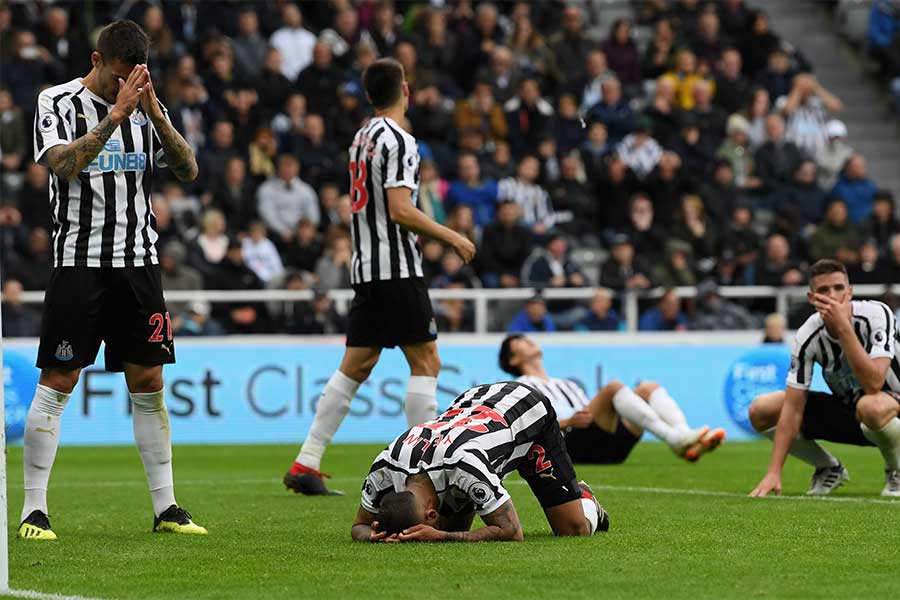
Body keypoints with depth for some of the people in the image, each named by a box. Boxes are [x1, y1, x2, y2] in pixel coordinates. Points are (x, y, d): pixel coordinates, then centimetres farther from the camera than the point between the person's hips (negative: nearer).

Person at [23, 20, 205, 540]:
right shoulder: (58, 102, -3)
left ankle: (166, 507, 10)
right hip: (79, 260, -4)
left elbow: (189, 171, 1)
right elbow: (63, 165, -20)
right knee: (57, 382, -6)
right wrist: (116, 114, -25)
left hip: (140, 262, 4)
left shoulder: (147, 106, 9)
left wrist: (156, 116, -14)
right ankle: (35, 510, -3)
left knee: (149, 382, 5)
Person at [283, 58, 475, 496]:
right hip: (397, 269, -8)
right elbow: (400, 210, -19)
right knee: (426, 362, -2)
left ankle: (305, 465, 4)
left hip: (365, 267, 8)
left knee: (356, 365, 9)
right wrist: (452, 238, -10)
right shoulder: (397, 140, -11)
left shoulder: (362, 138, 15)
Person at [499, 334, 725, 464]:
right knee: (613, 387, -27)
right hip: (572, 444, -7)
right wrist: (569, 422, -15)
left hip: (609, 447, 7)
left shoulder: (571, 385, 42)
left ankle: (687, 443, -35)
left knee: (648, 388, -8)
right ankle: (674, 438, -45)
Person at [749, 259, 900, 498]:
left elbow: (873, 383, -38)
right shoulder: (808, 337, -16)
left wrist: (843, 326, -39)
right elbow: (793, 408, -16)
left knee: (872, 407, -42)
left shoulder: (877, 314, -26)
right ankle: (830, 470, 10)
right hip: (846, 407, 5)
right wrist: (774, 472, -23)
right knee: (761, 410, -11)